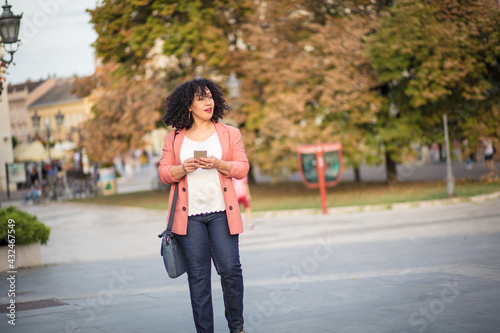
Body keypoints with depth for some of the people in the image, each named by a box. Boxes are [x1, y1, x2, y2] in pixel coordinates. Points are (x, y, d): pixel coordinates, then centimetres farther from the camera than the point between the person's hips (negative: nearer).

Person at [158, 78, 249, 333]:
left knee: (230, 269, -6)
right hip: (189, 215, 0)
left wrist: (218, 164, -15)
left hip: (221, 213, 0)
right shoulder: (174, 139, 9)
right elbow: (164, 173, 7)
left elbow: (242, 168, 3)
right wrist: (183, 169, -13)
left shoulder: (230, 134, 9)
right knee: (197, 276, 1)